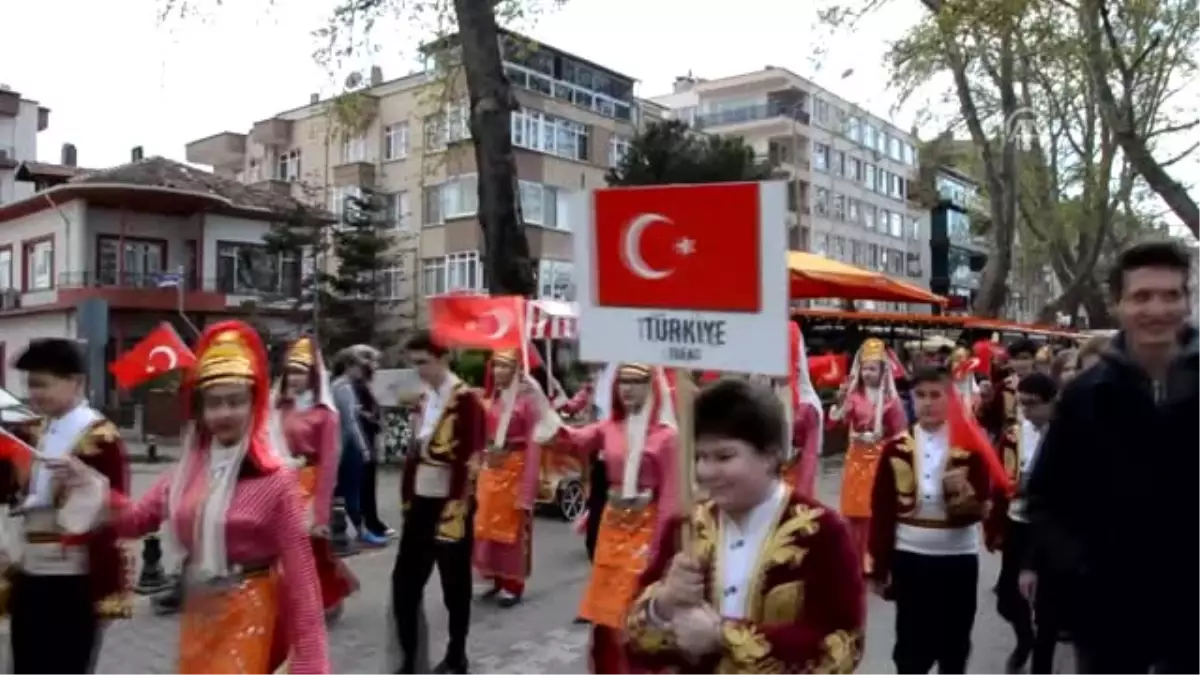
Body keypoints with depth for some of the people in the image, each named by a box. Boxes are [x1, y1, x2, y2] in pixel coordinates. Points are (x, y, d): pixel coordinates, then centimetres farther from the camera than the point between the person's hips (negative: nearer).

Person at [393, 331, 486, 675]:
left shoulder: (465, 399, -12)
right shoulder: (424, 399, 11)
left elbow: (465, 461, -17)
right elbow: (415, 452, 15)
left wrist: (454, 509, -19)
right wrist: (407, 498, 11)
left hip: (448, 503, -7)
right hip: (420, 501, 7)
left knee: (454, 582, 8)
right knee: (404, 581, 7)